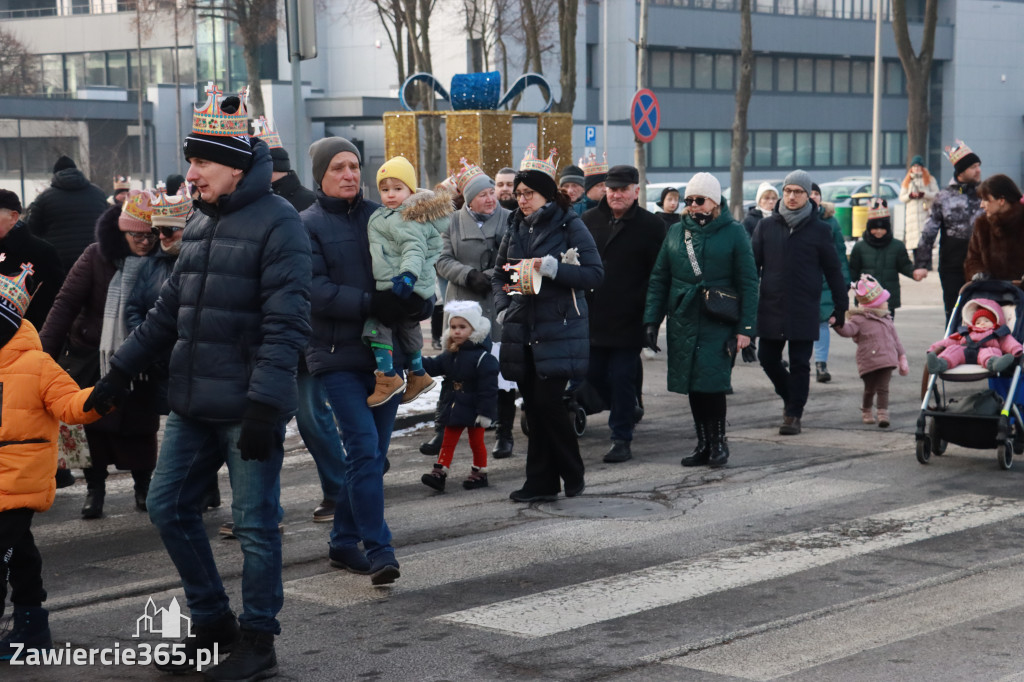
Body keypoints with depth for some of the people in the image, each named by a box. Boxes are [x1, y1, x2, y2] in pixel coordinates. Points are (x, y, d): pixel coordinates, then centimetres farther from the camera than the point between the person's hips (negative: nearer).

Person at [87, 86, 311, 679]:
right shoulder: (201, 222, 14)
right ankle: (213, 622, 27)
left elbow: (287, 324, -17)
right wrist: (122, 370, 18)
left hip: (248, 408, -8)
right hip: (193, 406, 8)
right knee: (169, 506, 13)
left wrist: (265, 404, -23)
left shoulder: (277, 222, -11)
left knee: (255, 524, 1)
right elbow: (171, 309, 20)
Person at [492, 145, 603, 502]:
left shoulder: (570, 225, -4)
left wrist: (549, 266, -19)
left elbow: (594, 274, -10)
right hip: (522, 329, 6)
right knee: (533, 406, 6)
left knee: (548, 402, -10)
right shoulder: (516, 228, 14)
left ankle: (572, 474, 7)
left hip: (560, 328, -6)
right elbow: (499, 274, 24)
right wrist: (503, 308, 7)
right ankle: (542, 482, 13)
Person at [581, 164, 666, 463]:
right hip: (592, 316, 5)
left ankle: (622, 440, 6)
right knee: (594, 374, 10)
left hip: (628, 320, -5)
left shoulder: (650, 225, -3)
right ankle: (624, 415, 35)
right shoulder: (589, 220, 8)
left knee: (622, 378, -3)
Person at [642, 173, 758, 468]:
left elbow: (748, 284, -1)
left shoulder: (734, 233, 0)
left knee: (711, 382, -11)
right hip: (683, 322, 4)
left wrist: (745, 328, -8)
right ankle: (703, 444, 17)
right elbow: (658, 279, 12)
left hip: (719, 324, -4)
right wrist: (651, 320, 3)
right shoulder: (676, 232, 11)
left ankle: (718, 441, 7)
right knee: (693, 384, 6)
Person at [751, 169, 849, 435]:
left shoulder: (819, 230, 0)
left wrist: (841, 308, 3)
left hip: (804, 311, -2)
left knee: (799, 364, 1)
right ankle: (791, 397, 32)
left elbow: (833, 271, 4)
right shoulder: (766, 226, 4)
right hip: (770, 309, 3)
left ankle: (794, 414, 10)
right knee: (768, 358, 9)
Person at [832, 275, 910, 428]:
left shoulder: (886, 320, 16)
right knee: (869, 389, 8)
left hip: (886, 360, 4)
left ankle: (883, 415, -10)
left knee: (883, 388, -6)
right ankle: (866, 412, 30)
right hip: (868, 362, -4)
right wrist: (838, 325, -41)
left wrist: (902, 359, 22)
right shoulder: (859, 320, -3)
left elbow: (895, 340, 22)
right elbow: (848, 330, -20)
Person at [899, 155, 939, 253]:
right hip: (912, 214, 3)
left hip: (925, 212, -3)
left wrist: (924, 194, -10)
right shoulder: (907, 181, 20)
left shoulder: (929, 179, 11)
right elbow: (901, 197, 16)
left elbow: (936, 194, 5)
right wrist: (910, 196, -4)